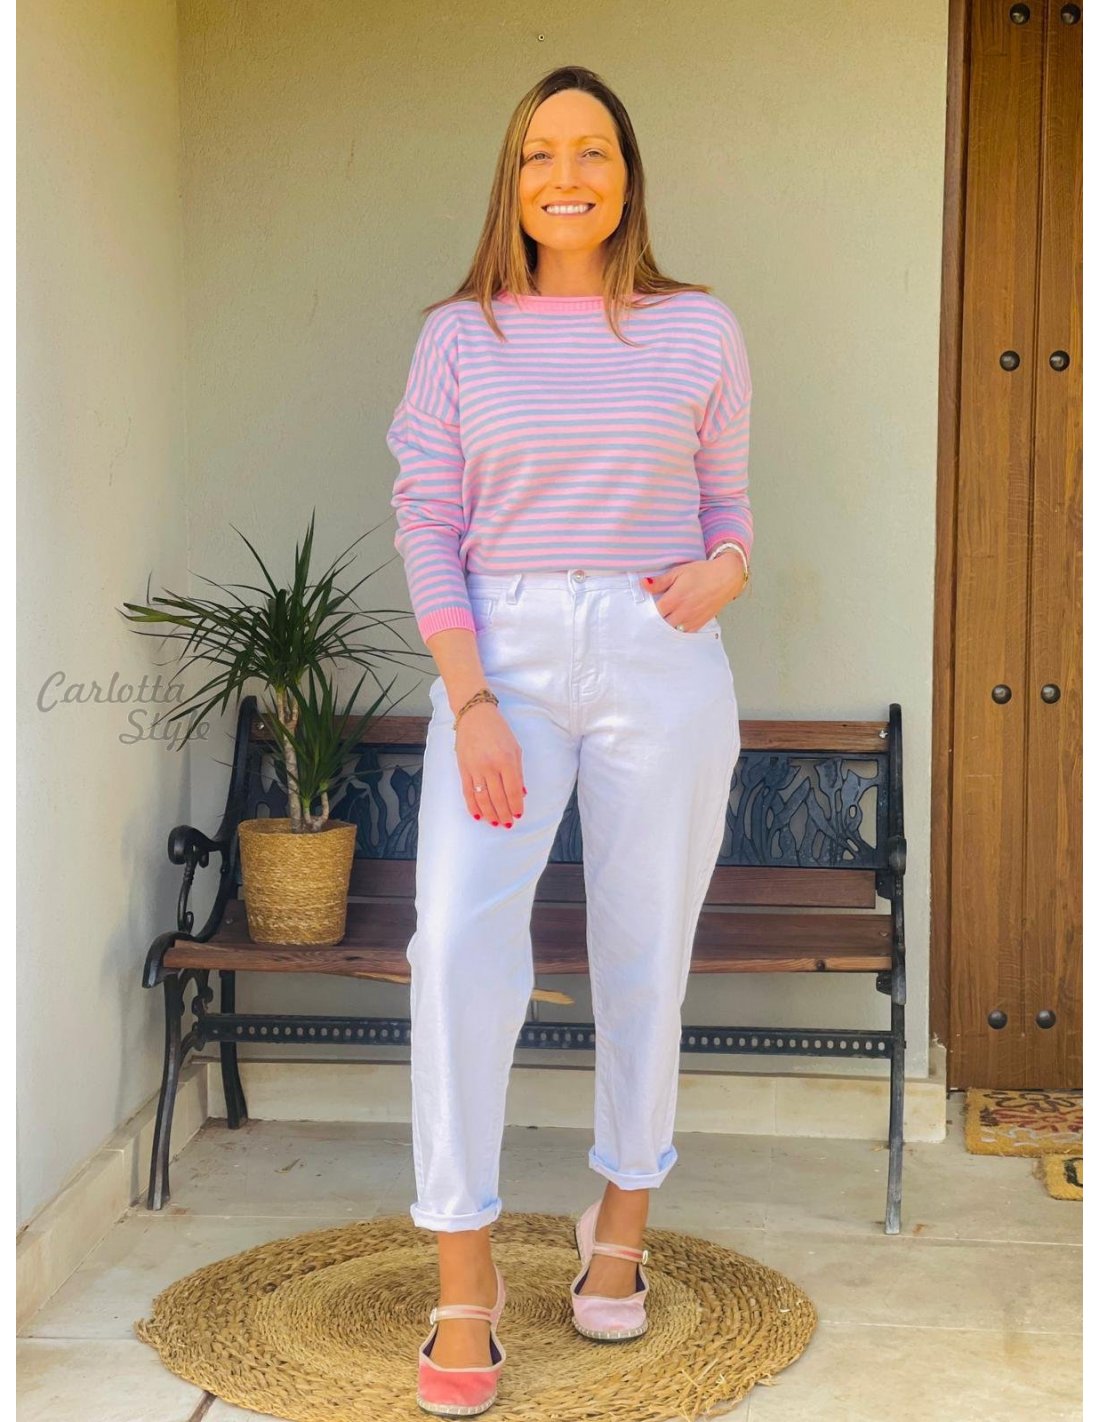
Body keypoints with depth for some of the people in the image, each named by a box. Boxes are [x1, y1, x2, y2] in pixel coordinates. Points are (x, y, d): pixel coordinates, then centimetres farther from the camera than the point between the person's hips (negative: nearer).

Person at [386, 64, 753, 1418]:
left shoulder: (699, 330, 7)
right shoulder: (459, 336, 5)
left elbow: (728, 506, 15)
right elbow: (426, 531, 1)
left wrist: (724, 573, -9)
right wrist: (470, 702, -10)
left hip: (661, 663, 1)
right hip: (503, 658, -1)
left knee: (643, 955, 8)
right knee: (458, 940, -17)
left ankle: (622, 1221, 28)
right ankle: (464, 1282, -8)